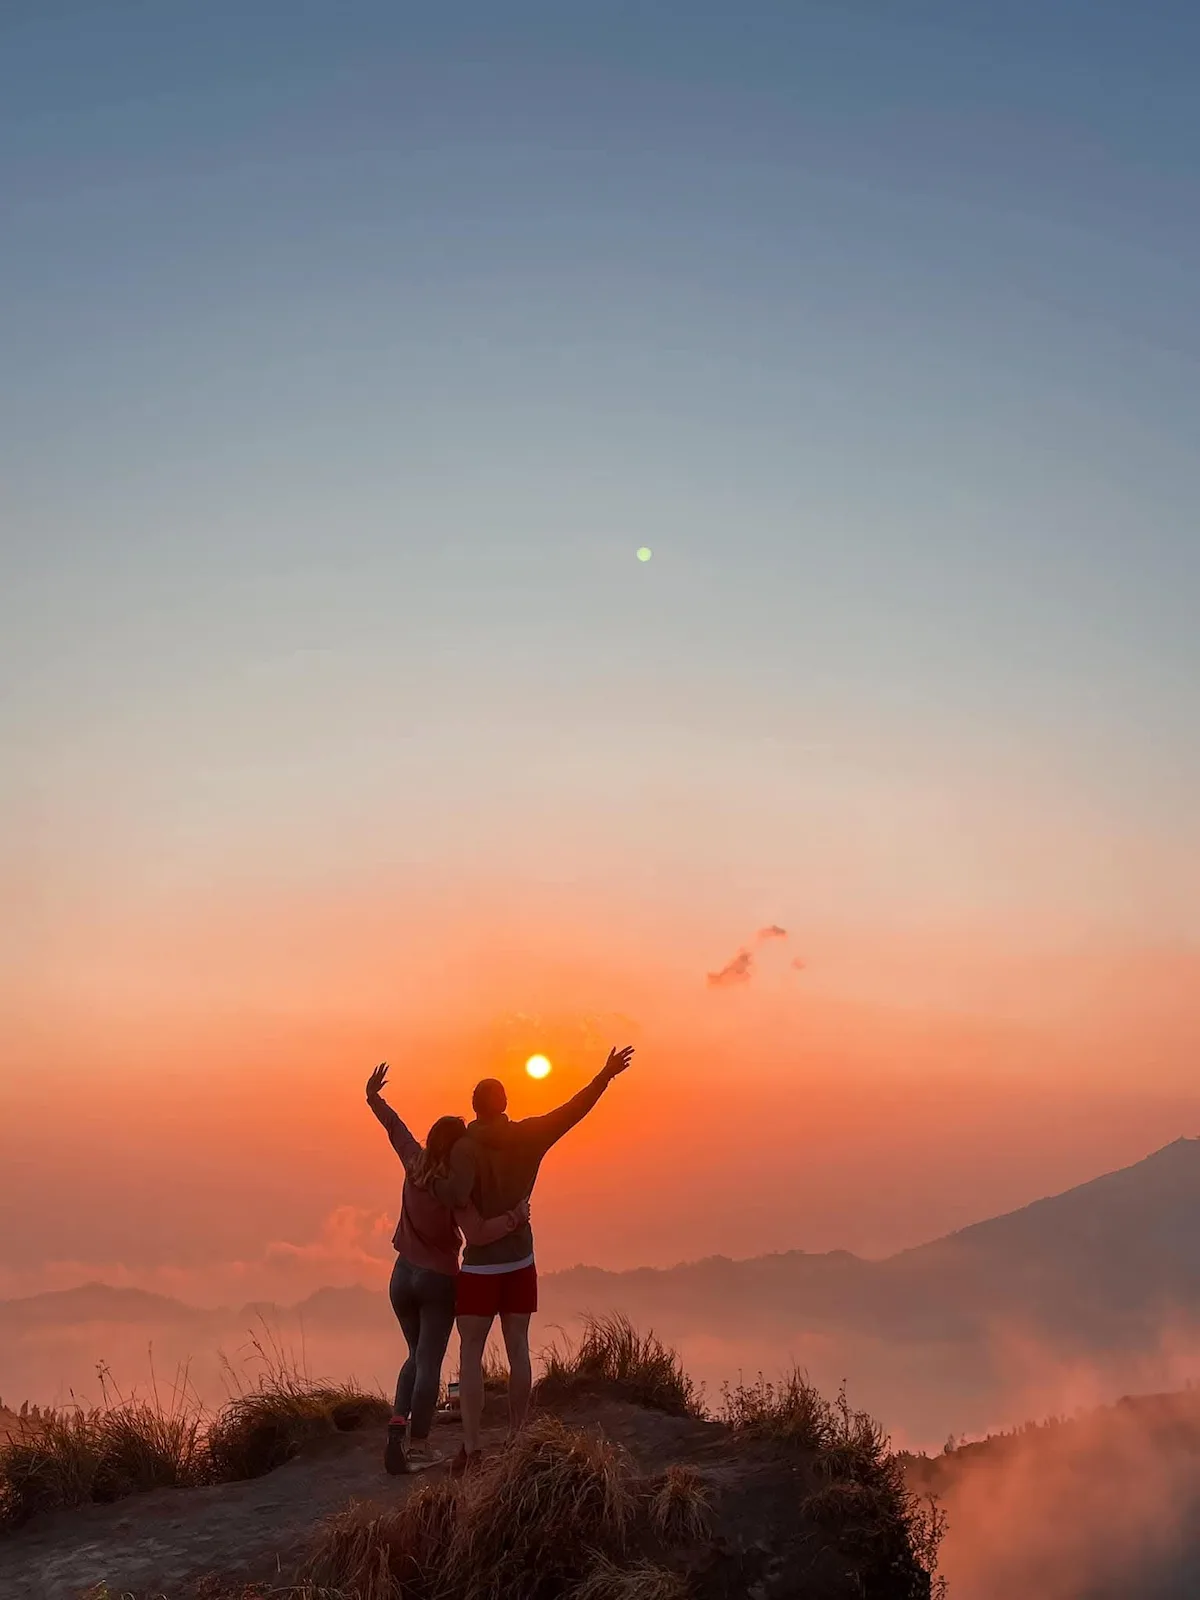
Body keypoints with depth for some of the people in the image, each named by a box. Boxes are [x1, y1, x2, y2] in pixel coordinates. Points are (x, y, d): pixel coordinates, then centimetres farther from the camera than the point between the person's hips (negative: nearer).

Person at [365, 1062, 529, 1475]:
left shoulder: (414, 1164, -5)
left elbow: (394, 1126, 11)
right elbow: (477, 1235, -32)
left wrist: (373, 1095, 25)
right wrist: (514, 1217, -21)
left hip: (403, 1275, 6)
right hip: (438, 1281, -6)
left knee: (416, 1356, 19)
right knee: (429, 1362, 3)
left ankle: (396, 1430, 3)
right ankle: (418, 1446, 4)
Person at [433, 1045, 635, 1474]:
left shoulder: (467, 1147, -17)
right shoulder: (527, 1136, -4)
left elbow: (457, 1195, -33)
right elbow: (573, 1110, 2)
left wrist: (432, 1181, -13)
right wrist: (606, 1074, 9)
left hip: (481, 1264, -4)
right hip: (520, 1260, 4)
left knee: (470, 1353, 0)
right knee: (518, 1349, 10)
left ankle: (471, 1449, -6)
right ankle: (516, 1439, 15)